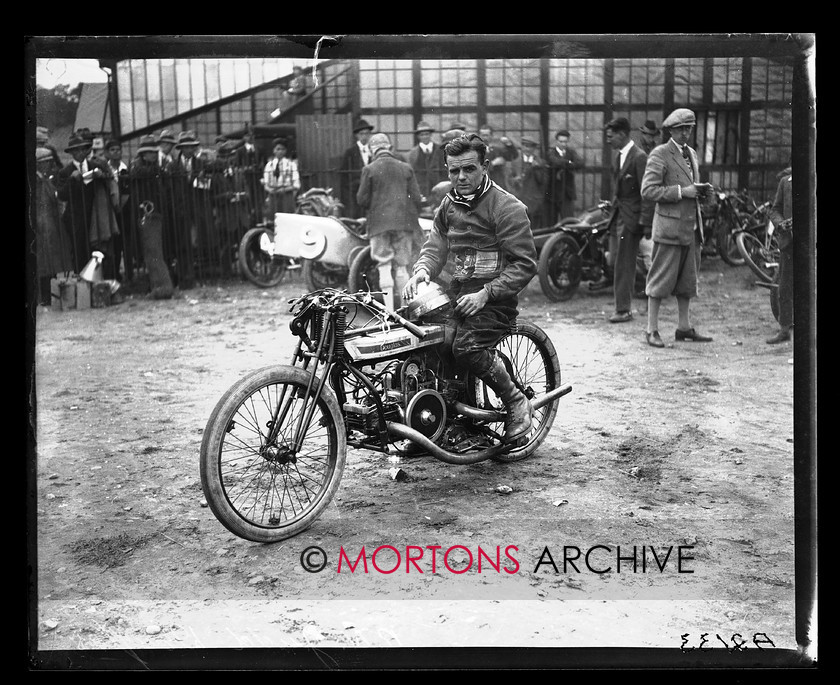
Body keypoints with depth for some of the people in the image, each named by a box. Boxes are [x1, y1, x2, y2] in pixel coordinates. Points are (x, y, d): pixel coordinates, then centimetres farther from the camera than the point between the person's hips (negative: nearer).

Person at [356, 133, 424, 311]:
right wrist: (412, 218, 16)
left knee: (384, 266, 2)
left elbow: (362, 200, -3)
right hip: (403, 223, 2)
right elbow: (416, 198, 3)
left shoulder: (369, 170, -2)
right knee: (402, 266, 8)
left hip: (379, 223, -2)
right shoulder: (406, 168, 4)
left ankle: (389, 310, -4)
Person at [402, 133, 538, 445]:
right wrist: (422, 269, -8)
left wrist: (485, 294, -22)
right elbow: (435, 245, 16)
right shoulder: (449, 204, 12)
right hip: (457, 293, 7)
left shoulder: (507, 207, -10)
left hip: (494, 301, -7)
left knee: (466, 347, -30)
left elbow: (524, 265, -13)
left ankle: (516, 402, -6)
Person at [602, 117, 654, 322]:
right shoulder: (618, 156, 14)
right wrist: (613, 206, 14)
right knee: (616, 261, 9)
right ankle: (624, 305, 17)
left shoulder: (639, 157, -14)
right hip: (617, 216, 8)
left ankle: (624, 310, 1)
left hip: (631, 218, -8)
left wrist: (646, 224, -17)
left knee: (624, 265, -6)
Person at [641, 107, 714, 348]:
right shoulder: (660, 154, -7)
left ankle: (684, 328, 20)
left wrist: (699, 190, 6)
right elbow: (648, 190, -15)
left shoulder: (691, 154, 18)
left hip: (692, 226, 8)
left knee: (687, 280, 11)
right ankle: (652, 330, 2)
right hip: (669, 226, -8)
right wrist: (682, 192, -19)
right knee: (661, 280, -4)